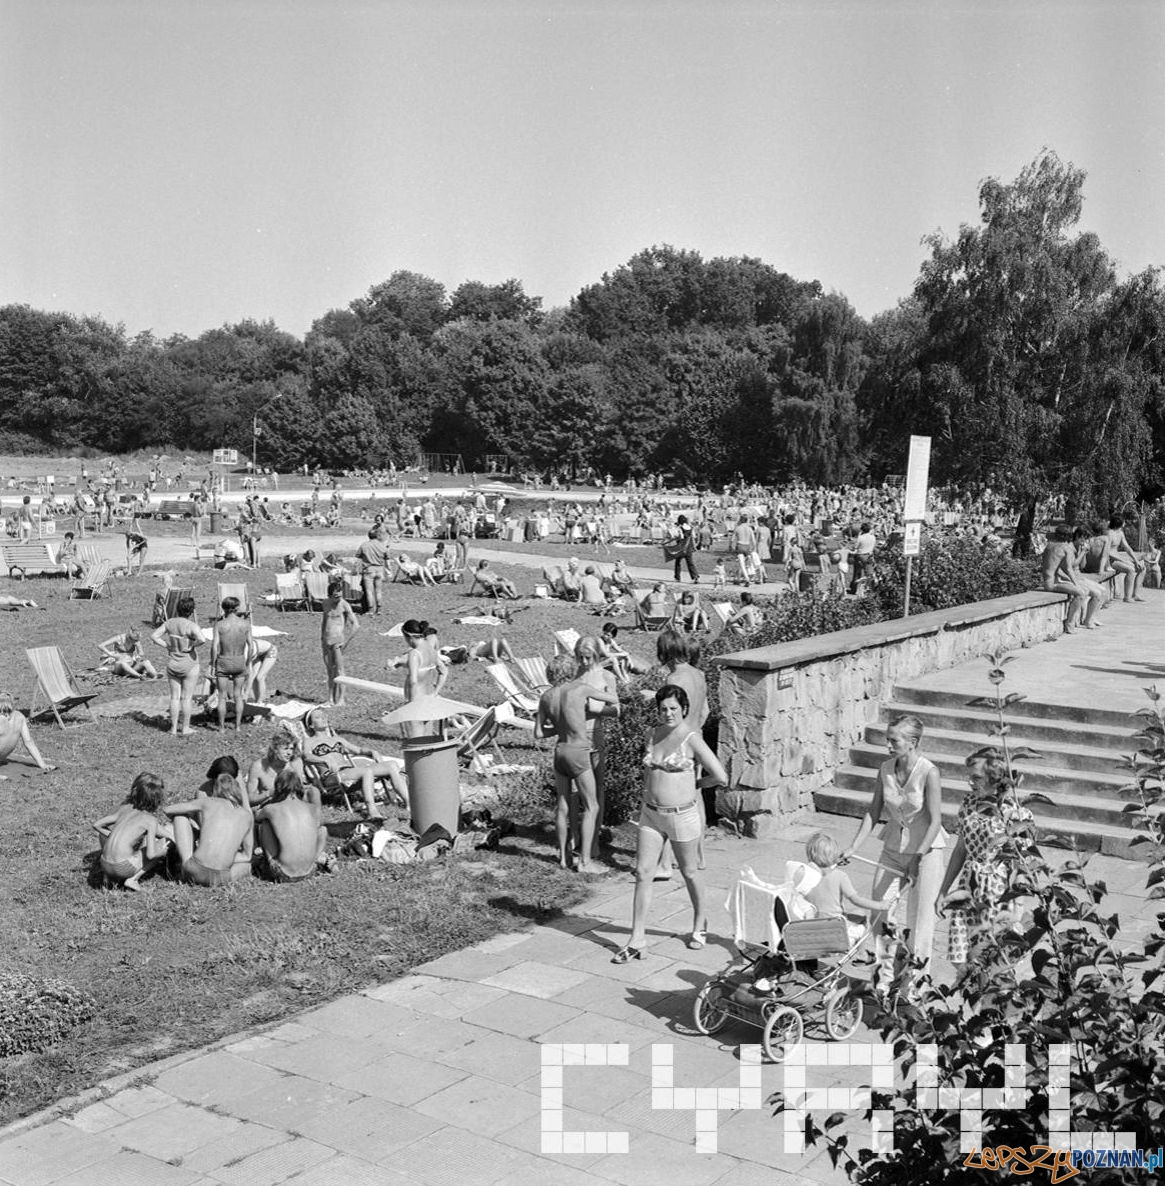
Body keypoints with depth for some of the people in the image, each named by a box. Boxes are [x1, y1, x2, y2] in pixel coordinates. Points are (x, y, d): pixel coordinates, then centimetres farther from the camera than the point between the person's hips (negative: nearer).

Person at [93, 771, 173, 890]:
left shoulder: (124, 808, 11)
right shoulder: (151, 820, -4)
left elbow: (96, 825, 14)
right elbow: (150, 854, -11)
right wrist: (161, 851, 10)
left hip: (106, 866, 5)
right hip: (123, 868, -5)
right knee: (165, 845, 8)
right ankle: (133, 879, 2)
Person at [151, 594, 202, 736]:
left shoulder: (170, 623, -1)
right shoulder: (191, 625, -18)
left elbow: (153, 636, 2)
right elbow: (201, 639, -35)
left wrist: (167, 646, 2)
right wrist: (192, 646, -16)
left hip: (173, 664, 5)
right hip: (189, 665, -5)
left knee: (174, 697, 11)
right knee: (187, 698, 5)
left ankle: (174, 728, 16)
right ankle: (185, 728, 10)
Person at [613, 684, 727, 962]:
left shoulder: (692, 739, -13)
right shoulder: (653, 734, 4)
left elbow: (721, 777, -15)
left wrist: (692, 784, -2)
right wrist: (647, 797, 14)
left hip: (682, 815, -5)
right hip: (651, 815, 5)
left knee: (688, 872, 13)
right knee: (643, 873, -2)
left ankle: (699, 923, 38)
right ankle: (636, 941, 1)